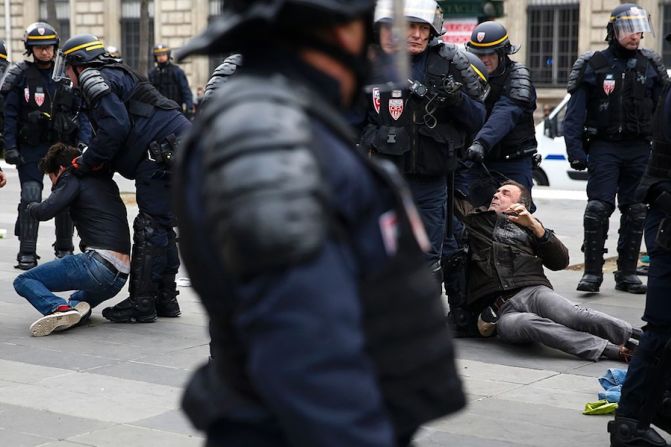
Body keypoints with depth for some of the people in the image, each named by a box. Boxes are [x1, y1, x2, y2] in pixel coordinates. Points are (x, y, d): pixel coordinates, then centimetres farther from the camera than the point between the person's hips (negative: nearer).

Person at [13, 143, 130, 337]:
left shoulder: (74, 178, 2)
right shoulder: (106, 181, 23)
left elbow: (45, 212, -7)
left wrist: (31, 206, 13)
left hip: (99, 261, -7)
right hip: (121, 276, 7)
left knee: (23, 281, 4)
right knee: (77, 298, 36)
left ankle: (59, 308, -25)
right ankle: (76, 305, -2)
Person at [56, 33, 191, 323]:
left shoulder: (92, 78, -2)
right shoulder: (117, 75, 29)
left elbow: (115, 127, -15)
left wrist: (86, 163, -3)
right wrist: (96, 164, 19)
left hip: (166, 152, -10)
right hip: (183, 145, 10)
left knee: (151, 228, -6)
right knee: (162, 226, 15)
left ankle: (141, 303, -2)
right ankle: (165, 299, 20)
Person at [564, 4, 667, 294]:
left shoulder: (650, 65, 9)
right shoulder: (593, 65, 0)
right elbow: (575, 112, -2)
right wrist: (575, 150, -10)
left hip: (639, 148, 3)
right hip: (604, 147, -3)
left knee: (635, 212, 5)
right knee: (598, 207, -13)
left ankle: (627, 273, 14)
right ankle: (592, 272, -7)